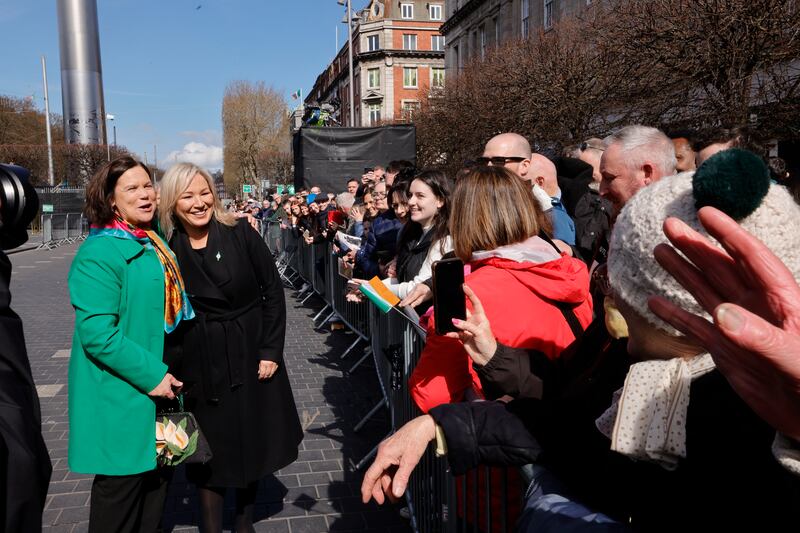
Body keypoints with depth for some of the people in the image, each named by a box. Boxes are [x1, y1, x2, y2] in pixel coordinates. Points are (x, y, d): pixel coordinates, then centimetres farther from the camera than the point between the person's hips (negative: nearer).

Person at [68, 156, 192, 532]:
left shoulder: (155, 244, 9)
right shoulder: (99, 254, -18)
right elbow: (96, 333, -24)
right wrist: (151, 375, -22)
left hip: (158, 386, 8)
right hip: (122, 399, -8)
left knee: (155, 479, 20)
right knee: (121, 486, 7)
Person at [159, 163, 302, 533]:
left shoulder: (241, 235, -7)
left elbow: (273, 291, -4)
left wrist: (271, 350, -8)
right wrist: (171, 368, -3)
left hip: (251, 356, 1)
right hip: (200, 366, 0)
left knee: (252, 444, 13)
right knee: (210, 451, 8)